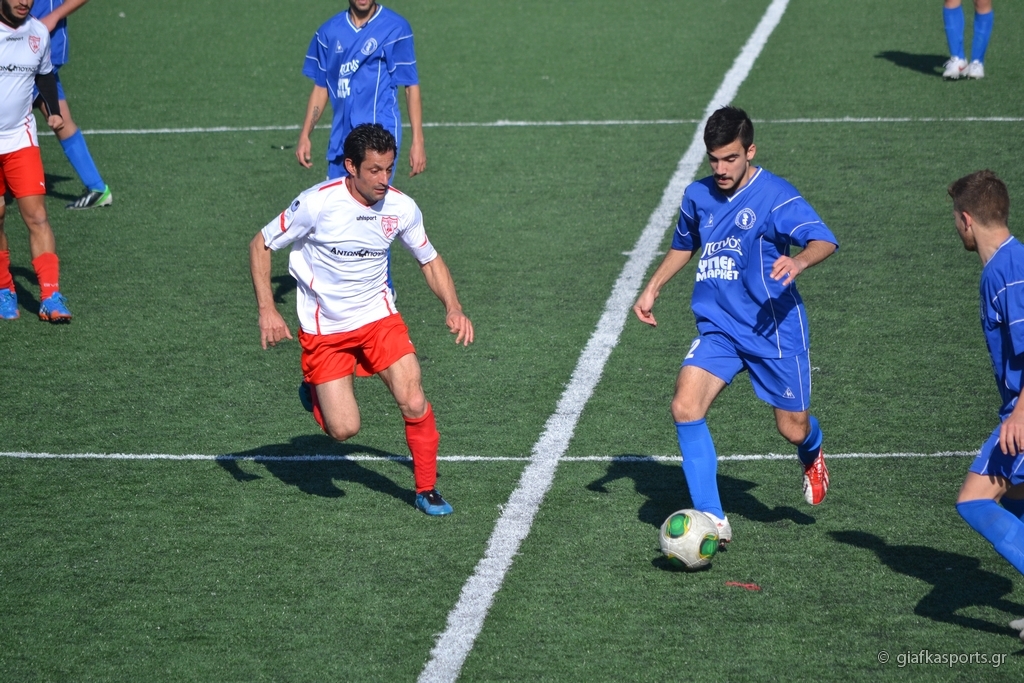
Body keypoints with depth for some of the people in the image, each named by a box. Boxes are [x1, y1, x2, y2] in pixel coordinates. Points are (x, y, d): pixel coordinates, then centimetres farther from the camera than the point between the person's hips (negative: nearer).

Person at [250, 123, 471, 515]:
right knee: (344, 429, -10)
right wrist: (267, 310, -16)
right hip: (324, 330, -2)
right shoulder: (318, 203, -19)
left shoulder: (401, 208, -8)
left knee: (414, 403, -16)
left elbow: (429, 260, 9)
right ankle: (317, 392, 26)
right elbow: (260, 245, -7)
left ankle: (427, 490, 6)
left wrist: (452, 308, -7)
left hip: (378, 318, 3)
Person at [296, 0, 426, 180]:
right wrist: (304, 135, 10)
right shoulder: (330, 31, 7)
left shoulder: (395, 28, -5)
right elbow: (321, 88, 15)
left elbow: (411, 86, -5)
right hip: (341, 138, 5)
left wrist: (417, 141, -10)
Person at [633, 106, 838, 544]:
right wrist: (652, 289, 21)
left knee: (793, 429, 5)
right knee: (685, 407, -20)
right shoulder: (697, 196, 6)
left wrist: (799, 261, -45)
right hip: (718, 327, 4)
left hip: (773, 328, -4)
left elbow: (824, 240, -25)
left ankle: (812, 453, 47)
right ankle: (712, 520, -16)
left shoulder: (774, 195, -12)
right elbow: (684, 245, 27)